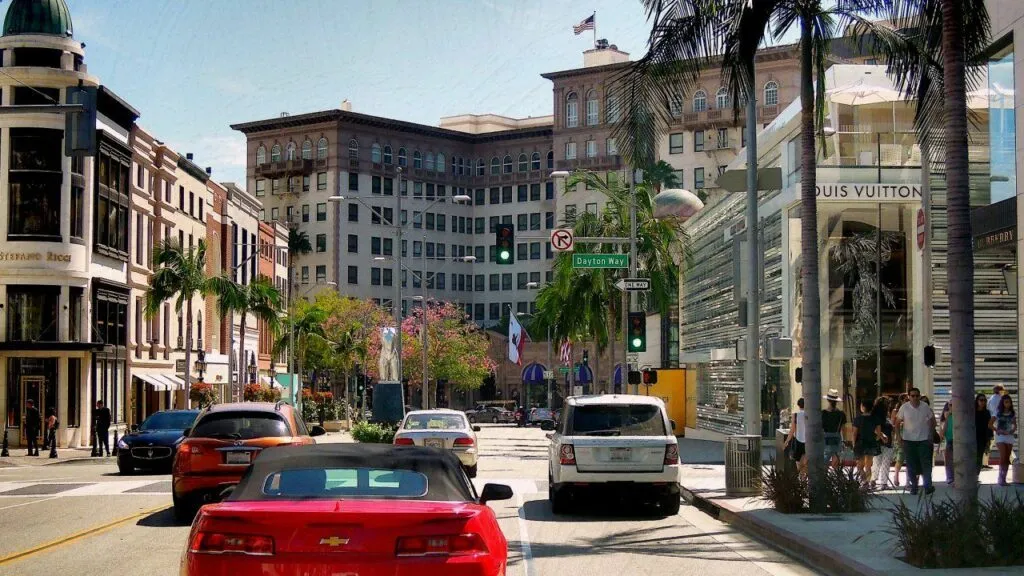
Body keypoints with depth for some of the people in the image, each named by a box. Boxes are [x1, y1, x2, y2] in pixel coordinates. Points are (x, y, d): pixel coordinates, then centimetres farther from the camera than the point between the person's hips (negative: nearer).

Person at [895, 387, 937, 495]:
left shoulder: (925, 407, -3)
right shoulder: (904, 408, -5)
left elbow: (932, 420, 11)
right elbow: (898, 423, 4)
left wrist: (931, 433, 7)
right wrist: (899, 435, -1)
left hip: (924, 439, 0)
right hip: (909, 440, 0)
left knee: (926, 464, -5)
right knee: (911, 465, 6)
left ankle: (928, 486, -2)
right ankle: (913, 487, 15)